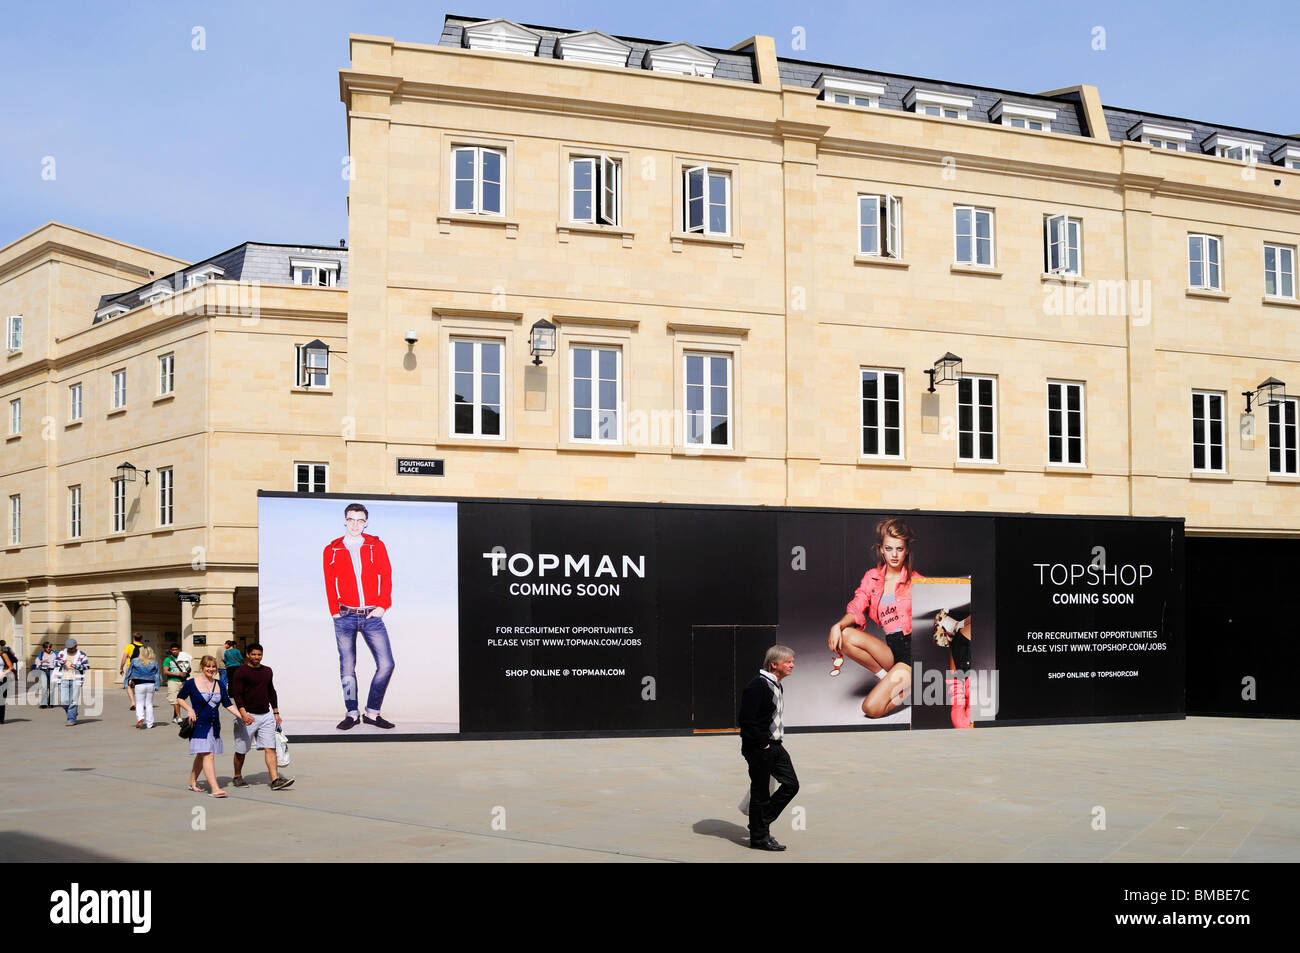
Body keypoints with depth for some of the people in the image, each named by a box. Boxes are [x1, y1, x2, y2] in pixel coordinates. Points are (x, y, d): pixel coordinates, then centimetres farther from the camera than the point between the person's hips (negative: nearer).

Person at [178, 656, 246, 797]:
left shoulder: (219, 685, 9)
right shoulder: (192, 683, -5)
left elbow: (227, 704, 11)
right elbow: (179, 697, 7)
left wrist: (241, 715, -1)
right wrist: (189, 709, -10)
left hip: (214, 725, 6)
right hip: (199, 725, -6)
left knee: (201, 755, 16)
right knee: (208, 755, -14)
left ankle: (193, 782, 33)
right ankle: (214, 788, -20)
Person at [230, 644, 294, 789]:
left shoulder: (267, 671, 13)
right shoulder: (241, 671, -6)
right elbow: (237, 694, -13)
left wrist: (276, 712, 18)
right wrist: (243, 713, -25)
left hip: (266, 715, 5)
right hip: (248, 716, -5)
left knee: (270, 748, -6)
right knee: (241, 750, 8)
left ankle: (275, 780, -13)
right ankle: (237, 777, 28)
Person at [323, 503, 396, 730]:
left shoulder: (376, 545, 6)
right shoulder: (332, 550, 6)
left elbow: (386, 577, 4)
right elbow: (330, 584, 7)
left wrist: (383, 605, -5)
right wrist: (335, 611, -1)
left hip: (372, 616, 1)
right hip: (345, 617, 0)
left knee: (386, 664, -6)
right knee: (347, 667, 2)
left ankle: (372, 713, 6)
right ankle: (352, 713, 13)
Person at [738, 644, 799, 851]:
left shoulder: (776, 686, 13)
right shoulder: (757, 685, -19)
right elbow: (747, 720, -23)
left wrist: (778, 740, 13)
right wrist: (763, 743, -17)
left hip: (775, 746, 10)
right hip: (759, 749, -10)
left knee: (791, 784, 9)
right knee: (760, 793, 0)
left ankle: (761, 822, 20)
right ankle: (759, 837, 12)